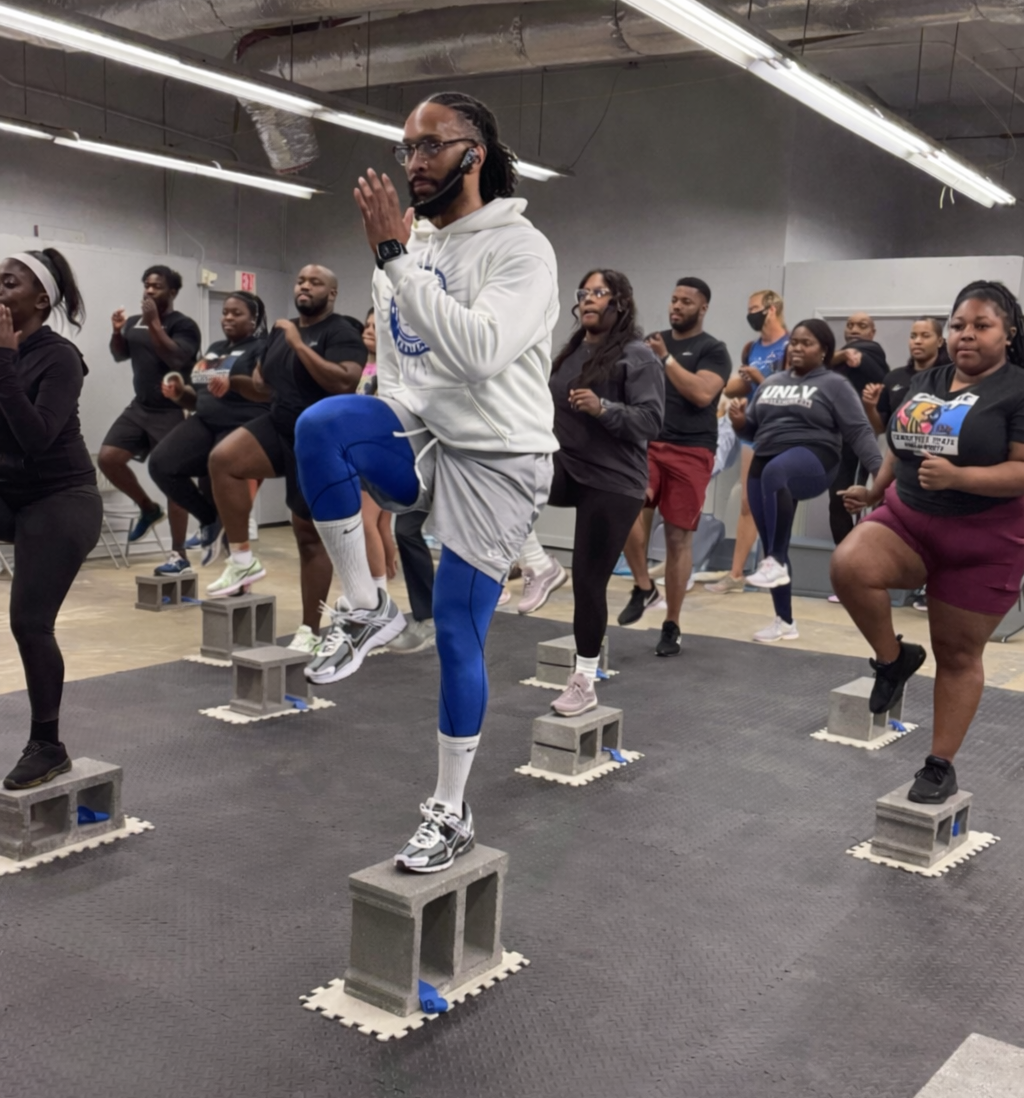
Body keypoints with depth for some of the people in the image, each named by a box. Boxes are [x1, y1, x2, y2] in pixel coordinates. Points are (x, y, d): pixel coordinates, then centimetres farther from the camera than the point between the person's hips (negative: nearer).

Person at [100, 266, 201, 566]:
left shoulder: (184, 325, -8)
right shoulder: (135, 322, 11)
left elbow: (176, 359, -22)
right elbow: (119, 355, 20)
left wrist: (154, 323, -23)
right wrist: (117, 331, 0)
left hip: (171, 412, -7)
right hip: (139, 407, 7)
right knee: (108, 458, -6)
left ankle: (178, 552, 2)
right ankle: (148, 508, 16)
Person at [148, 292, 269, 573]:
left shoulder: (261, 349, -1)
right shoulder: (215, 349, 21)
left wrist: (233, 383, -36)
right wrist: (180, 393, 3)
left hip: (243, 429, -7)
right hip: (206, 424, 7)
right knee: (161, 464, -15)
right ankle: (210, 519, 2)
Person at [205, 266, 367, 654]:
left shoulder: (341, 333, -10)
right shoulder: (281, 330, 12)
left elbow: (344, 383, -26)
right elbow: (265, 386, 18)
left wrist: (299, 345, -22)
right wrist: (234, 381, -2)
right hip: (278, 426, 6)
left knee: (310, 534, -1)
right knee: (222, 459, -22)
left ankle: (310, 632, 11)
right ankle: (243, 560, -8)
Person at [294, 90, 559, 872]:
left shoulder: (522, 250, -12)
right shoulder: (408, 242, 8)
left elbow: (478, 351, -30)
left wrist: (395, 258, -28)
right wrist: (378, 451, 14)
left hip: (496, 460, -5)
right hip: (418, 440, 5)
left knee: (457, 638, -3)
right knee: (321, 423, -27)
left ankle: (451, 816, 16)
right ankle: (368, 611, -10)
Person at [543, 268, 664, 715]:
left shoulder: (638, 356, -11)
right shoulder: (572, 351, 10)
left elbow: (651, 421, -18)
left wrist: (602, 409, -29)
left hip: (612, 483, -6)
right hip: (566, 468, 6)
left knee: (588, 579, -1)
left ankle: (584, 682, 14)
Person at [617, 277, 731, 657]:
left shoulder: (712, 350, 1)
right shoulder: (651, 341, 15)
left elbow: (702, 394, -16)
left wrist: (665, 358, -15)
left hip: (690, 452, -3)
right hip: (647, 444, 3)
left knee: (679, 537, 0)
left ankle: (672, 626, 12)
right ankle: (643, 586, -2)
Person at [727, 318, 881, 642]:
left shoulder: (834, 385, 3)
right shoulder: (771, 383, 20)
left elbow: (859, 432, -4)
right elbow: (752, 430, 22)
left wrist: (880, 470, -15)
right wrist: (739, 421, -1)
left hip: (811, 460, -7)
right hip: (764, 466, 7)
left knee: (774, 472, -41)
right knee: (772, 545, 7)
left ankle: (776, 562, -38)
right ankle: (784, 621, 21)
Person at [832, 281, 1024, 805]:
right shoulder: (923, 383, 8)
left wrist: (956, 477, -29)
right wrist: (875, 492, 24)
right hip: (908, 518, 5)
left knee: (958, 655, 4)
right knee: (848, 566, -25)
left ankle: (941, 765, 20)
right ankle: (893, 658, 0)